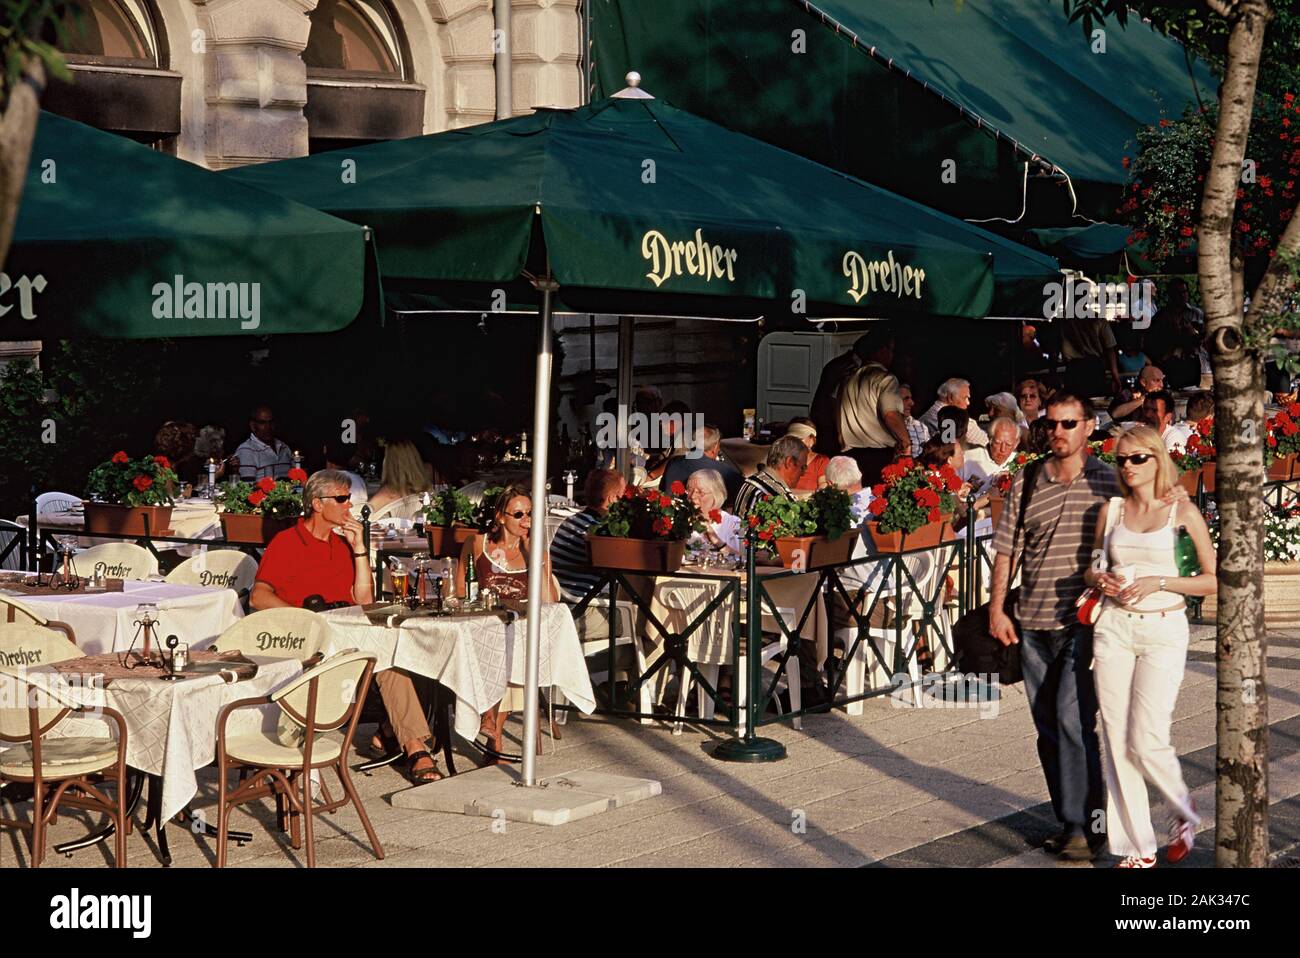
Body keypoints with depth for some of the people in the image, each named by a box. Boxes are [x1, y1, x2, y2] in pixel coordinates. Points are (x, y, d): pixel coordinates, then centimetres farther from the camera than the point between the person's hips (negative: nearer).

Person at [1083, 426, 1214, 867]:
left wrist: (1160, 582, -14)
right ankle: (1138, 849, 11)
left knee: (1147, 742, -9)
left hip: (1164, 632, -4)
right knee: (1117, 743, 1)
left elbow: (1214, 580, -2)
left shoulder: (1183, 511, -2)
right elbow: (1093, 567, 20)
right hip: (1113, 628, 4)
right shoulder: (1111, 510, 8)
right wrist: (1100, 579, -3)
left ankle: (1185, 814, 21)